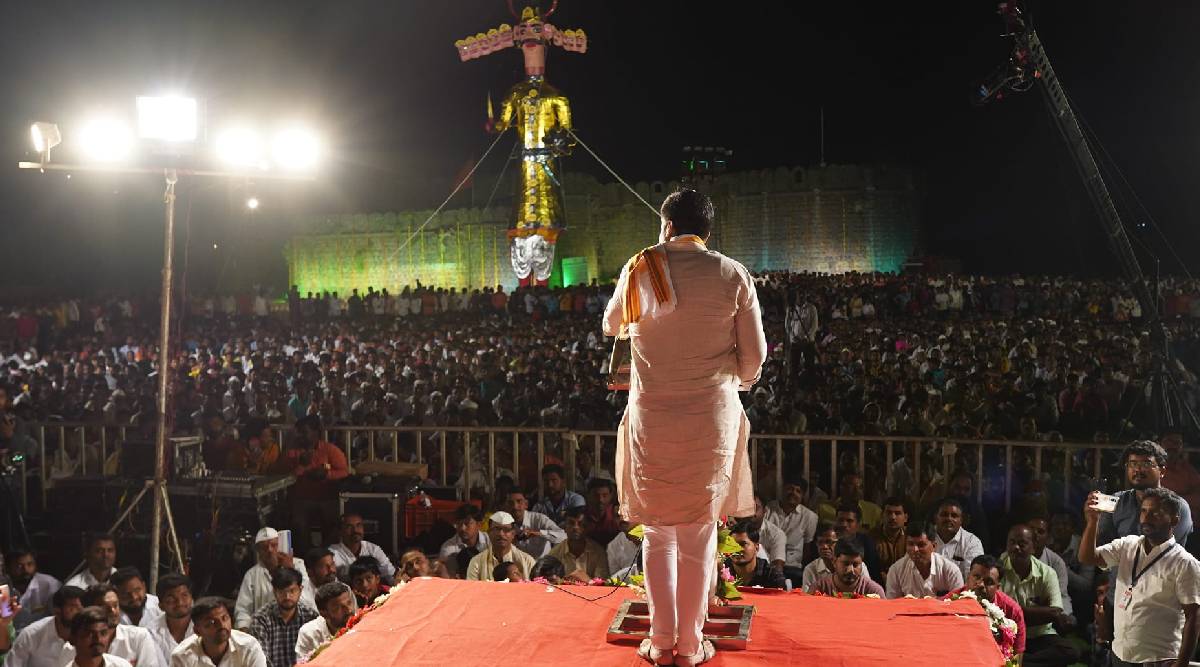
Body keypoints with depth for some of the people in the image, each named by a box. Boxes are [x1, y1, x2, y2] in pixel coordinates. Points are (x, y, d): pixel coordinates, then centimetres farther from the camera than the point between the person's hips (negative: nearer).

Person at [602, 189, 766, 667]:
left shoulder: (640, 269, 0)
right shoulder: (734, 276, -3)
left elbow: (611, 326, 17)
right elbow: (754, 355, 0)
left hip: (652, 417, 0)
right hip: (712, 416, 0)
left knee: (659, 532, 12)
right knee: (699, 532, 9)